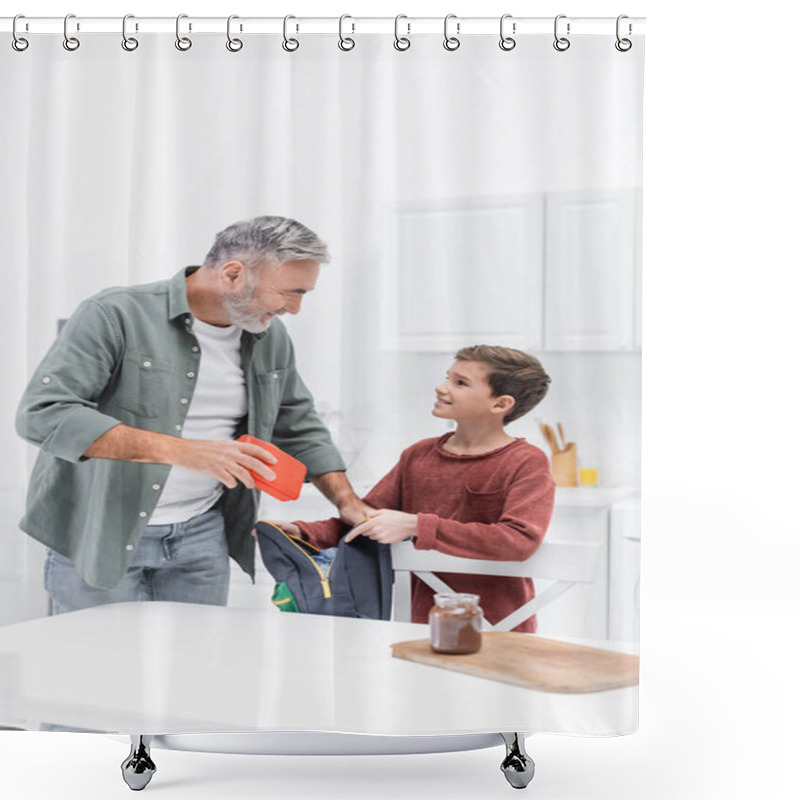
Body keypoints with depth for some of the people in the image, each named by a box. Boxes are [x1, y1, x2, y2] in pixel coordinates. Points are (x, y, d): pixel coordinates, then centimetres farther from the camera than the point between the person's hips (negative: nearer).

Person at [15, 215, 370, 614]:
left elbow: (299, 430, 20)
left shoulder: (270, 337, 5)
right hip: (99, 534, -5)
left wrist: (350, 504, 8)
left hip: (201, 535, 5)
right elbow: (42, 414, -27)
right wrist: (181, 451, -32)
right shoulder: (116, 315, -16)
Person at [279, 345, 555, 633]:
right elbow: (366, 517, 15)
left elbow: (519, 540, -19)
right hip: (425, 625, 4)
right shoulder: (418, 456, 15)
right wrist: (303, 533, -4)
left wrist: (415, 526, -19)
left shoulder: (527, 463, -3)